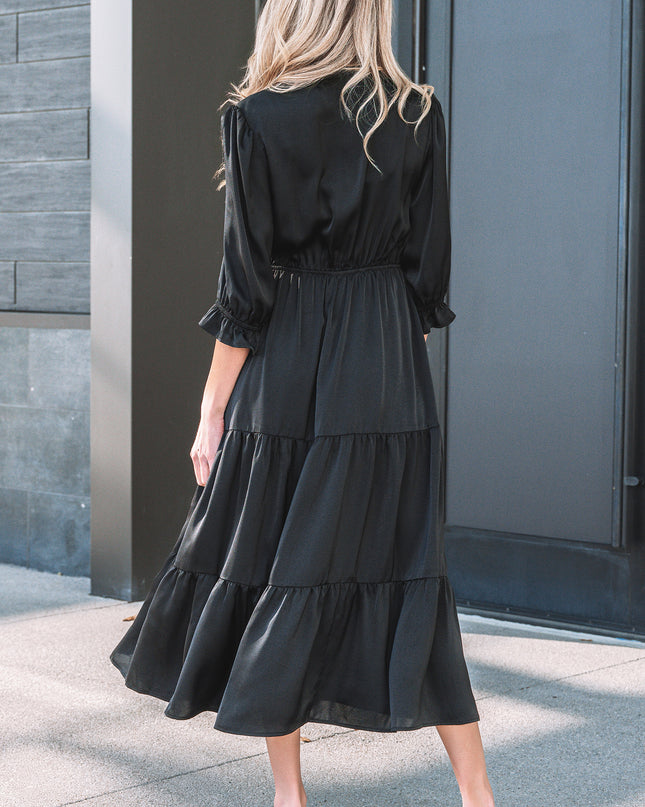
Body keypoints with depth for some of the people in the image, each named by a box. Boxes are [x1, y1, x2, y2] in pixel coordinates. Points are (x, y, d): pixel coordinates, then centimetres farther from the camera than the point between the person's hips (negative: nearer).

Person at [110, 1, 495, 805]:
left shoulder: (259, 116, -7)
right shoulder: (418, 114, 2)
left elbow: (245, 281, -8)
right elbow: (429, 264, 5)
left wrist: (213, 409, -2)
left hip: (287, 368, -3)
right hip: (390, 371, 3)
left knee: (276, 566, 8)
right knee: (406, 571, 7)